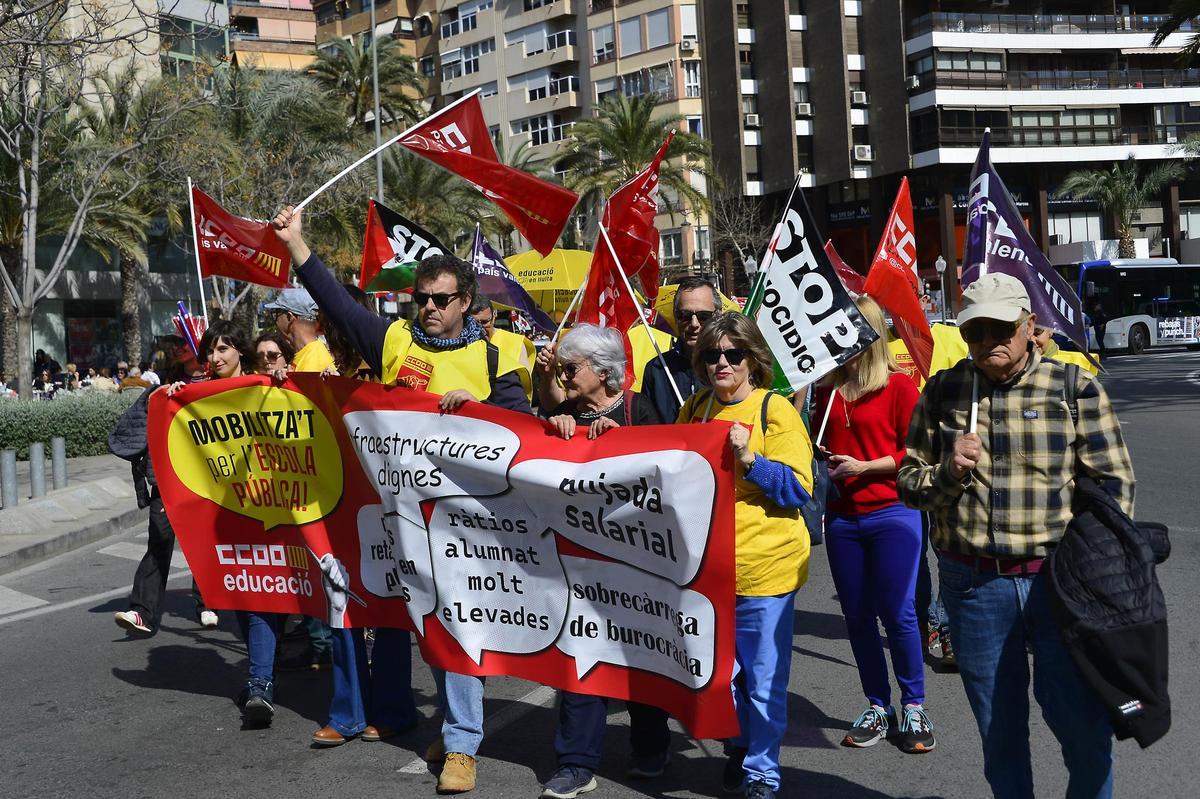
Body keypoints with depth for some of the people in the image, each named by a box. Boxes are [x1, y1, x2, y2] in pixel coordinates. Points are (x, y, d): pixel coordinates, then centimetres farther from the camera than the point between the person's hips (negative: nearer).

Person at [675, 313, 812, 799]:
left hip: (765, 567, -5)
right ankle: (739, 746, 38)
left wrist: (750, 459, -22)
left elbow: (798, 488, -11)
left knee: (764, 679, 4)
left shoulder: (774, 409, -7)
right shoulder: (695, 408, 9)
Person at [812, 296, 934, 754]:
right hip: (842, 517, 5)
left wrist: (864, 466, -15)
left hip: (891, 514, -5)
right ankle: (877, 707, 23)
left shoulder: (898, 384, -6)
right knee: (857, 616, 10)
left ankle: (913, 707, 17)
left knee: (897, 613, 0)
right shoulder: (829, 388, 8)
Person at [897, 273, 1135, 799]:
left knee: (1084, 725, 3)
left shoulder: (1074, 387, -1)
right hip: (973, 585, 2)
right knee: (999, 731, 14)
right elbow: (908, 484, 9)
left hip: (1058, 580, -2)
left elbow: (1114, 483, 1)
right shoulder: (941, 392, 4)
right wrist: (949, 471, -12)